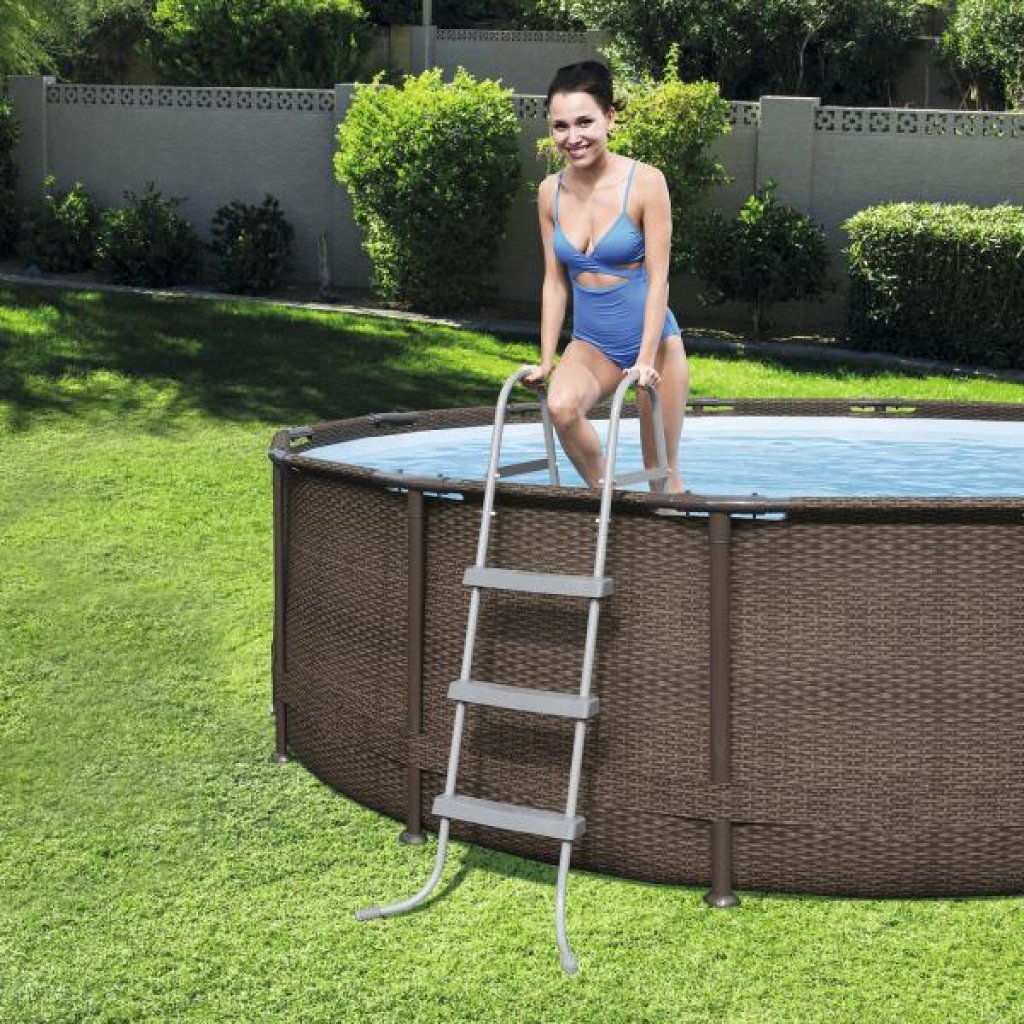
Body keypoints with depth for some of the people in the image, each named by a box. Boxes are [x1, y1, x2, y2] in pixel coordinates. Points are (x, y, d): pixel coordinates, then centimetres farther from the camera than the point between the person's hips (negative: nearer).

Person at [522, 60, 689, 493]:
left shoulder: (644, 182, -14)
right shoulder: (551, 192, 0)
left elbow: (658, 277, -14)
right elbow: (555, 281, 6)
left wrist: (645, 360, -21)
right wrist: (547, 360, 2)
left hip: (652, 338, -3)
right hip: (591, 341, 3)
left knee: (662, 471, 1)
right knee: (561, 406, -28)